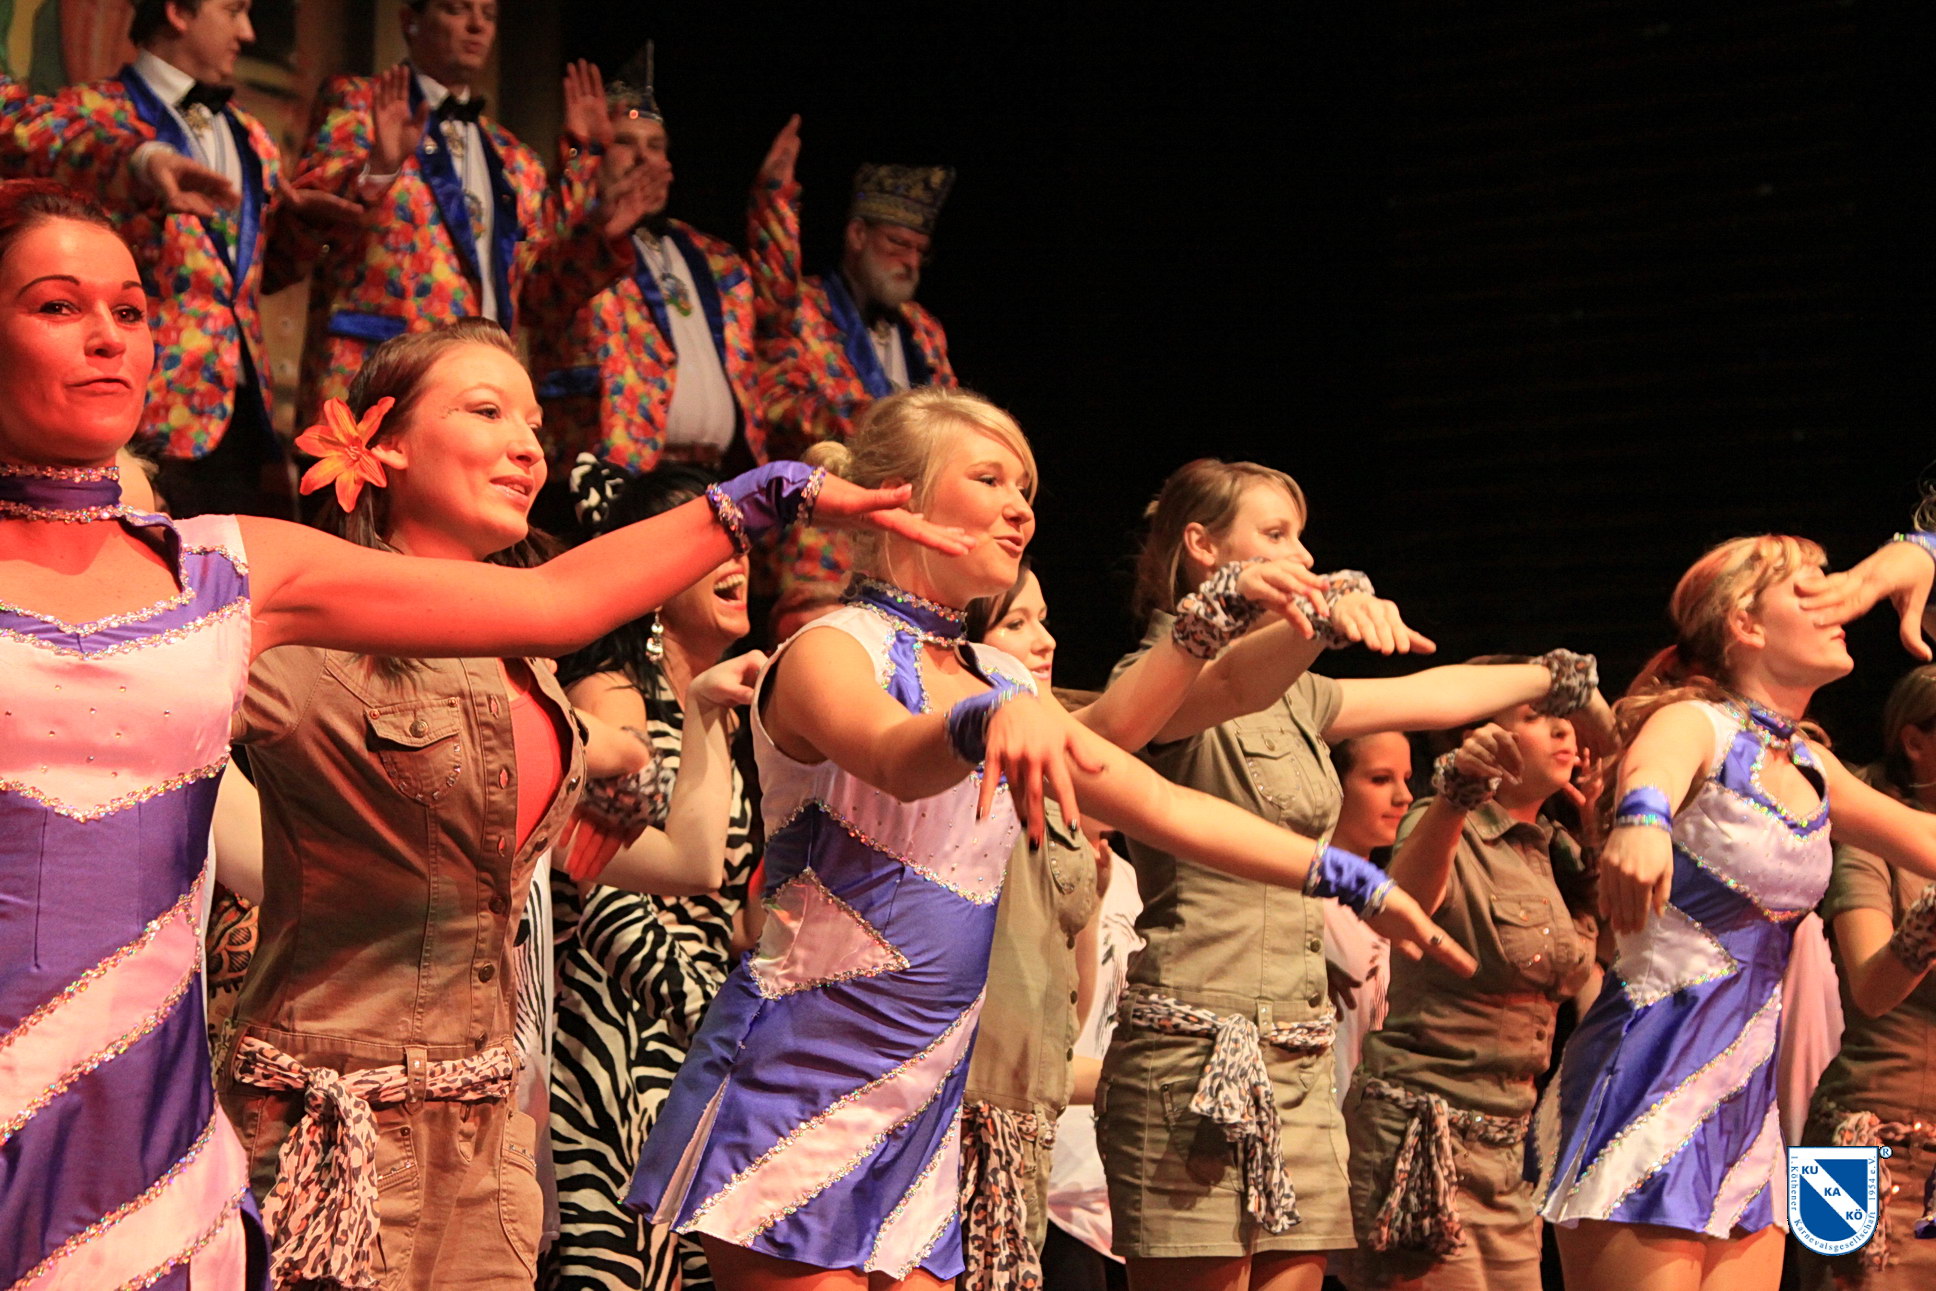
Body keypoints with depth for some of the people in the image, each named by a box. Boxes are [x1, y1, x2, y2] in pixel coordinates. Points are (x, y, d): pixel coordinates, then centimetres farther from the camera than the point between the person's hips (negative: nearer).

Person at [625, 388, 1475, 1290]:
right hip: (801, 1078, -7)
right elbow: (895, 759, -30)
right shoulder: (831, 652, -7)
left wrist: (1352, 880, 10)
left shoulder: (997, 679, 15)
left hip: (923, 1103, 7)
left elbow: (1164, 808, 16)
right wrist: (990, 719, -52)